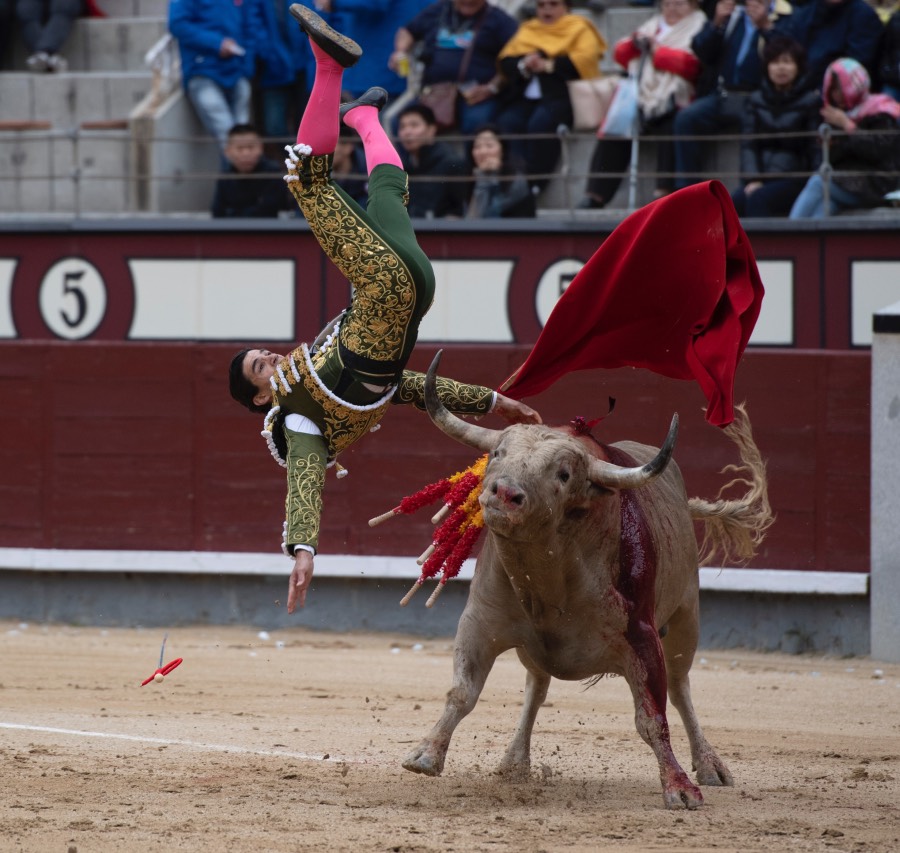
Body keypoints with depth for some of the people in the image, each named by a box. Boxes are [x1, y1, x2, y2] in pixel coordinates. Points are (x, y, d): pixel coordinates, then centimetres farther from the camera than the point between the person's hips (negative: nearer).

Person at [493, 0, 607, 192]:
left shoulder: (579, 28, 15)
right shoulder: (527, 30, 27)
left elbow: (585, 59, -4)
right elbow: (505, 61, 14)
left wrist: (549, 65, -13)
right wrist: (523, 65, -7)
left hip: (560, 93, -4)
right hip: (524, 96, 4)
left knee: (540, 123, -34)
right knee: (508, 123, -28)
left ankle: (533, 186, -34)